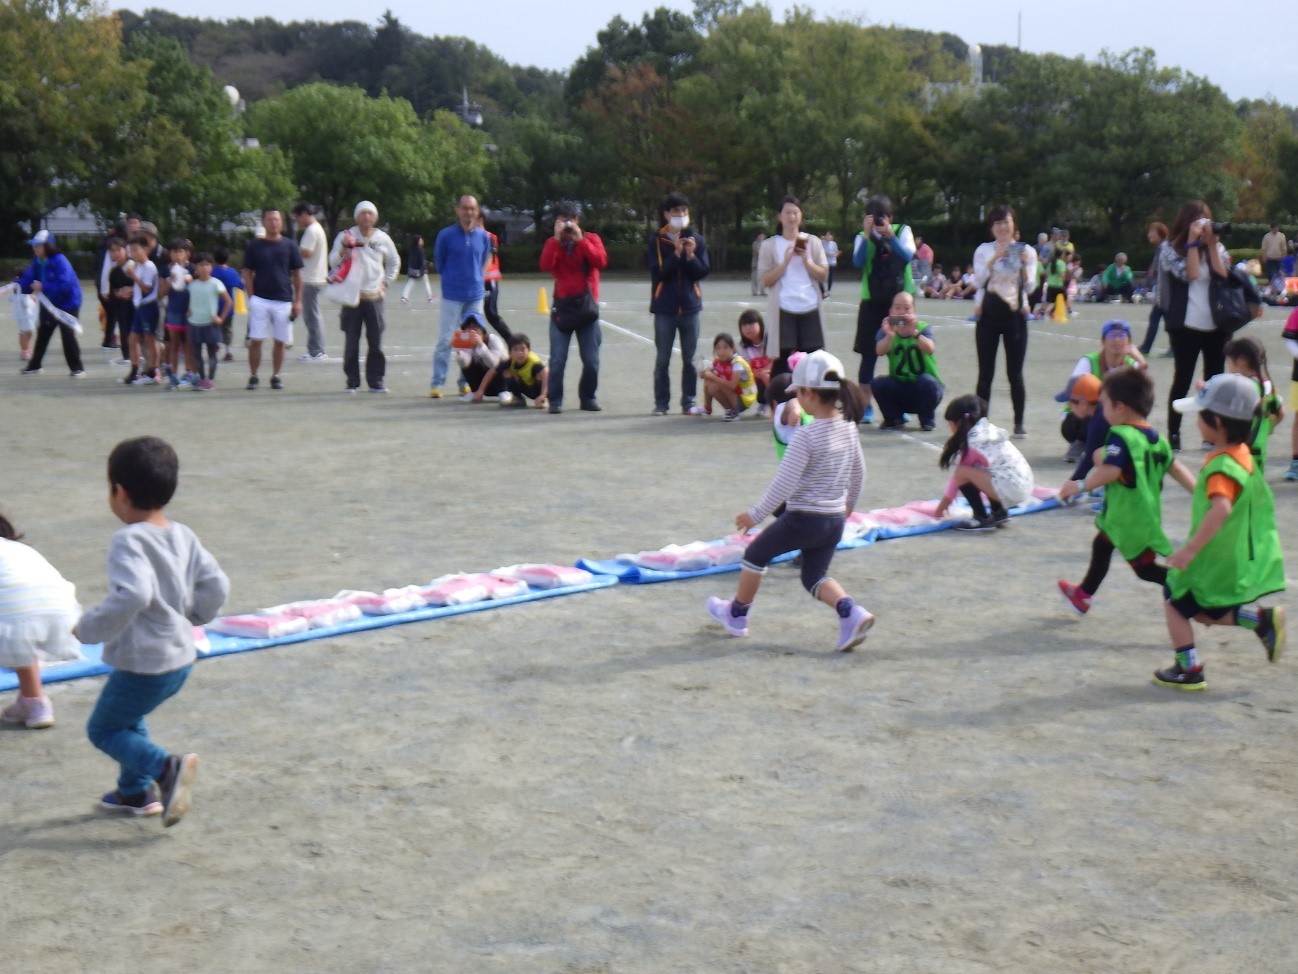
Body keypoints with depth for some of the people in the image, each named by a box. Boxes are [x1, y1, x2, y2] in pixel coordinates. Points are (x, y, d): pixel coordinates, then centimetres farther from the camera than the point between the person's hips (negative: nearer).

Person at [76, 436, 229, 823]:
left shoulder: (129, 541, -21)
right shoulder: (183, 536, 2)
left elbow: (130, 595, -35)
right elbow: (216, 585, 2)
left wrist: (89, 627, -22)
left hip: (143, 664, -8)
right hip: (181, 658, 8)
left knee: (103, 729, 10)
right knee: (127, 717, 29)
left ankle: (166, 767, -11)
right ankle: (135, 791, 37)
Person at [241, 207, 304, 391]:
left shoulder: (289, 245, 5)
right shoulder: (254, 245, 4)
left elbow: (297, 274, 8)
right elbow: (247, 273, 6)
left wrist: (298, 301, 2)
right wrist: (251, 296, -5)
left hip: (284, 300, 1)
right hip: (260, 300, -1)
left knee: (280, 341, 5)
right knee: (255, 340, -3)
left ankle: (275, 376, 17)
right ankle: (253, 376, 6)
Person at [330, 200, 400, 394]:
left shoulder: (383, 239, 7)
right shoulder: (345, 236, -1)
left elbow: (394, 261, 22)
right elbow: (333, 262, -5)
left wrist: (386, 283, 13)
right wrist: (344, 248, -21)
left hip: (374, 296, 2)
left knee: (376, 341, 2)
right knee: (351, 342, 1)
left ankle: (376, 381, 8)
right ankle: (352, 382, 7)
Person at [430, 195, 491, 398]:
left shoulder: (484, 236, 2)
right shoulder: (446, 235, -6)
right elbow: (438, 263, 7)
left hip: (476, 295, 3)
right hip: (452, 295, -3)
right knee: (445, 340, -4)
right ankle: (437, 384, 0)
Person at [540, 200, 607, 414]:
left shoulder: (591, 239, 4)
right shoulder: (553, 243, 6)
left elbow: (601, 261, -14)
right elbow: (545, 266, -13)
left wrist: (581, 240, -16)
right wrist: (557, 239, -17)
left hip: (587, 305, 0)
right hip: (562, 306, 0)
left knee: (591, 359, 1)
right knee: (557, 359, -6)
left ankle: (588, 398, 14)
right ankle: (555, 400, 0)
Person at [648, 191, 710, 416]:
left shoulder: (696, 240, 4)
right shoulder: (655, 241, -1)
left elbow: (703, 271, 1)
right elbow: (658, 271, -11)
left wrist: (691, 256, -14)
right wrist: (676, 254, -18)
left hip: (690, 306, 2)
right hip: (665, 307, -2)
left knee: (689, 359, 5)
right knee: (662, 359, 2)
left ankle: (689, 402, 11)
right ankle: (661, 403, 8)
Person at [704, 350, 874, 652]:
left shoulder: (806, 437, -21)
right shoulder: (849, 428, 1)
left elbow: (783, 484, -20)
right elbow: (858, 474, 13)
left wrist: (755, 514, -9)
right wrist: (848, 505, 30)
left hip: (803, 518, -7)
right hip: (835, 520, 7)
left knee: (756, 553, 17)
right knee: (814, 576, 18)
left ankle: (736, 615, 30)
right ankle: (851, 612, -9)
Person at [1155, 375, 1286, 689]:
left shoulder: (1221, 467, -25)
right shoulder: (1242, 454, 5)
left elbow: (1221, 509, -41)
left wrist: (1190, 549, -42)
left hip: (1215, 561, -9)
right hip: (1239, 556, 9)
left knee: (1174, 601, 9)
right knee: (1204, 612, 20)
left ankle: (1189, 670, 12)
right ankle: (1261, 618, 6)